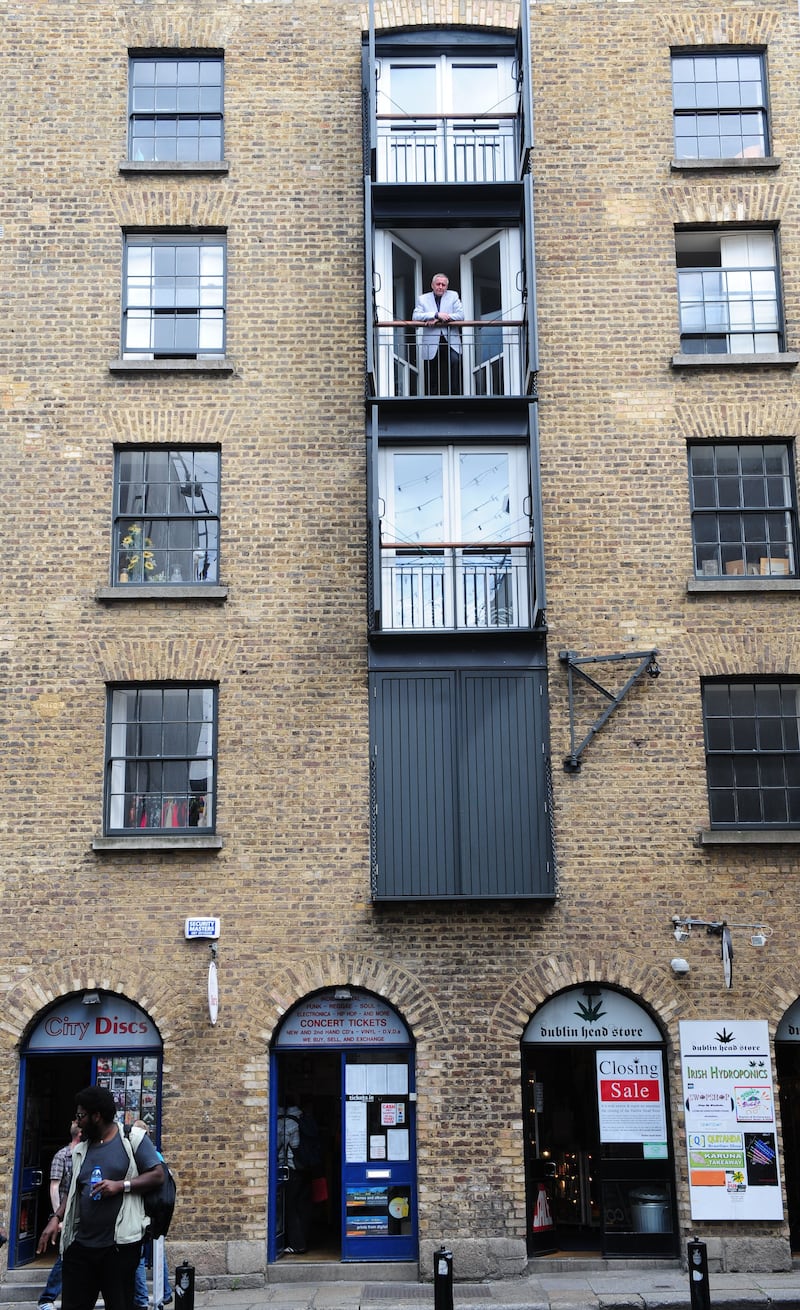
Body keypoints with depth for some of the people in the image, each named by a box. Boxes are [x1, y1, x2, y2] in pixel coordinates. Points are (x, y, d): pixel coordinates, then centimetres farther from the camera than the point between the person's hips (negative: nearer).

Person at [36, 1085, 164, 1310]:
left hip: (120, 1243, -6)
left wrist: (121, 1185, -17)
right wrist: (56, 1218, 3)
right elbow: (73, 1191, 19)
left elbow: (158, 1175, -7)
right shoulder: (80, 1149, 15)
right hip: (80, 1244, 6)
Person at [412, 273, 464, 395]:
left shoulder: (453, 296, 12)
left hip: (451, 344, 0)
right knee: (432, 383, 0)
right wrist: (436, 315, -17)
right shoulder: (423, 299, 12)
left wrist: (438, 320, -11)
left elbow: (461, 315, -2)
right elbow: (415, 317, -4)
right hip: (432, 345, 0)